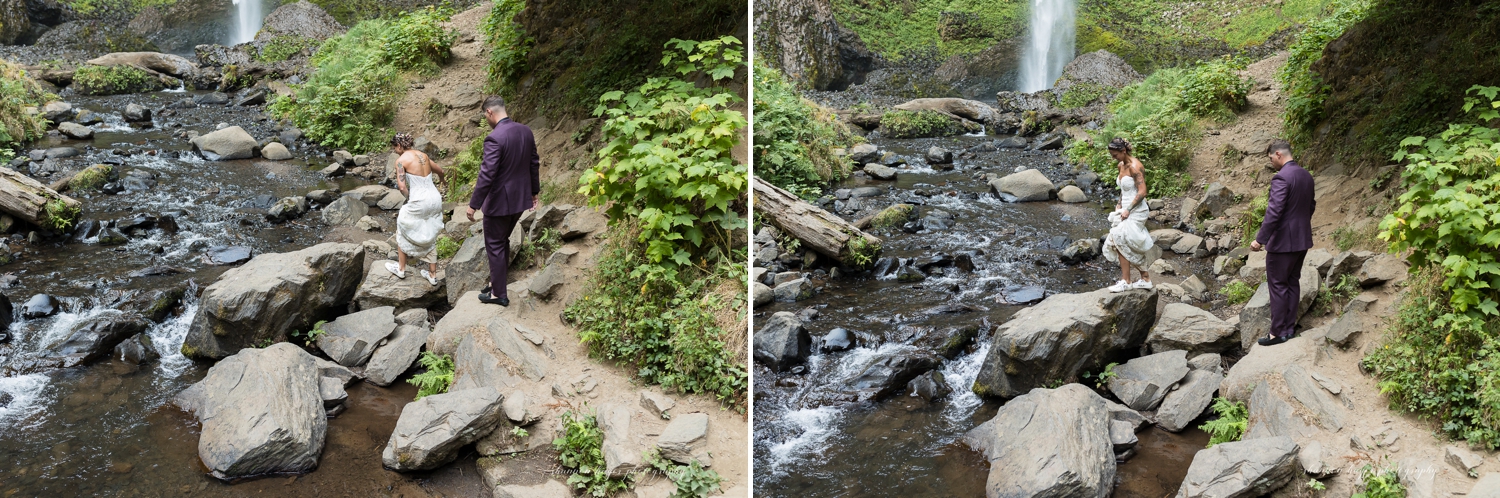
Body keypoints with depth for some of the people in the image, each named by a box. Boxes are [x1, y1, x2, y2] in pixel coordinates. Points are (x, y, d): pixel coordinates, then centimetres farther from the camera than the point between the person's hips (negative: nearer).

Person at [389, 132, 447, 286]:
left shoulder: (401, 160, -8)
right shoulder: (423, 155, 10)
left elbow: (402, 187, -17)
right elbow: (441, 172, 25)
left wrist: (410, 198, 2)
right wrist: (441, 179, 47)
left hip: (419, 203, -6)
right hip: (435, 199, 6)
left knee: (403, 229, 19)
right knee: (430, 238, 18)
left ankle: (401, 268, 28)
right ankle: (432, 275, 23)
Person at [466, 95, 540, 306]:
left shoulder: (494, 138, -23)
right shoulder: (526, 131, 0)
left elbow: (487, 175, -24)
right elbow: (534, 164, 10)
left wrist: (473, 204, -15)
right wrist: (534, 191, 22)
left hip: (499, 201, -8)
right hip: (520, 198, 8)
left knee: (495, 246, 7)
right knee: (503, 241, 23)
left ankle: (498, 294, 16)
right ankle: (497, 282, 35)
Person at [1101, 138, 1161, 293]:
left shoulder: (1134, 166, -18)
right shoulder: (1121, 165, 9)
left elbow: (1142, 192, -21)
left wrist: (1128, 209, -19)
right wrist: (1120, 204, 8)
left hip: (1136, 211, -9)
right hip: (1126, 210, 9)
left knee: (1120, 241, -12)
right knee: (1132, 248, 10)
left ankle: (1126, 282, -5)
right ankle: (1145, 279, 19)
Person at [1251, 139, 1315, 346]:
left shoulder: (1281, 177, -20)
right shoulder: (1307, 176, 8)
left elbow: (1274, 212, -25)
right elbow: (1311, 206, 18)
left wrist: (1260, 239, -21)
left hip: (1283, 240, -9)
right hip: (1302, 238, 9)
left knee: (1278, 285, -1)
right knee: (1292, 282, 15)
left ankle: (1278, 333, 3)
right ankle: (1289, 327, 21)